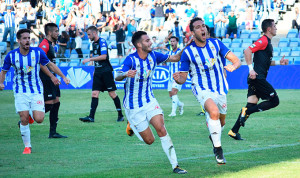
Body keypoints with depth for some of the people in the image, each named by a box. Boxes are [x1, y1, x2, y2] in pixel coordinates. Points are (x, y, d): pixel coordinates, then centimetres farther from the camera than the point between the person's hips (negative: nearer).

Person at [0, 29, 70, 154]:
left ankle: (33, 114, 26)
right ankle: (27, 146, 7)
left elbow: (50, 64, 8)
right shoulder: (11, 55, -7)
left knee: (39, 119, -11)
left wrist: (63, 77, 9)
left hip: (36, 90, 0)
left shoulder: (38, 52, -7)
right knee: (24, 119, -9)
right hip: (20, 91, 0)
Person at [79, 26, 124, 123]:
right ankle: (91, 117, -9)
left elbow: (104, 56, -21)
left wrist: (89, 59, -19)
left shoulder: (102, 41, -11)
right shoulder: (94, 43, 15)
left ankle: (120, 115, 8)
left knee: (112, 94, -3)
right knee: (94, 94, -3)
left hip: (106, 71, -8)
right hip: (98, 72, 8)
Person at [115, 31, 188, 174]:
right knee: (149, 140, 0)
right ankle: (132, 126, 31)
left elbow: (175, 58, 8)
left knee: (161, 129, -15)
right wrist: (125, 74, -55)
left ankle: (175, 166, -13)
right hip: (133, 106, -4)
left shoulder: (153, 56, -3)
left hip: (149, 101, 4)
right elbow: (117, 77, -33)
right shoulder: (131, 60, -20)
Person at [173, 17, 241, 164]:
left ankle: (214, 137, 50)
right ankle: (217, 148, -21)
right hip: (202, 89, -4)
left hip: (220, 88, 4)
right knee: (214, 112, -31)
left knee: (220, 123, 14)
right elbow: (183, 78, -2)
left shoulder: (216, 43, 0)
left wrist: (233, 66, -25)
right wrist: (178, 79, -26)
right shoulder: (188, 52, -7)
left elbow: (236, 60, -2)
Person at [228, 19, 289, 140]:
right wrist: (251, 69, -22)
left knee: (251, 105, 5)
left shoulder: (267, 42, 21)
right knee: (274, 101, -8)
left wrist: (279, 62, 22)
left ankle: (234, 131, 2)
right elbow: (247, 51, -20)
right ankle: (247, 111, -11)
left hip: (256, 79, 10)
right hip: (258, 78, -10)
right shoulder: (263, 41, -10)